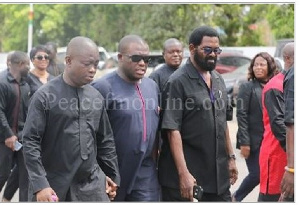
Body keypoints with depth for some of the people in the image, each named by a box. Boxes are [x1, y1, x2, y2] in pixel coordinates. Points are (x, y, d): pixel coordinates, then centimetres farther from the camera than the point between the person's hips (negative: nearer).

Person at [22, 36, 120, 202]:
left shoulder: (96, 96, 7)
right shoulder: (45, 96, -9)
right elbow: (30, 142, -11)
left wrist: (112, 175, 13)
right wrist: (40, 184, -17)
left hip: (92, 184, 4)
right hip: (54, 186, -4)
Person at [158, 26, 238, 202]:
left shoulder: (218, 80, 12)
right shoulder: (178, 82, -11)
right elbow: (173, 131, -16)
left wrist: (231, 157, 17)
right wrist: (183, 173, -21)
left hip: (218, 174, 7)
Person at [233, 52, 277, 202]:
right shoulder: (247, 87, -3)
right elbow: (241, 116, -7)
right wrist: (244, 143, -13)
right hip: (254, 141, -4)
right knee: (256, 175, -4)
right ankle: (236, 198, 22)